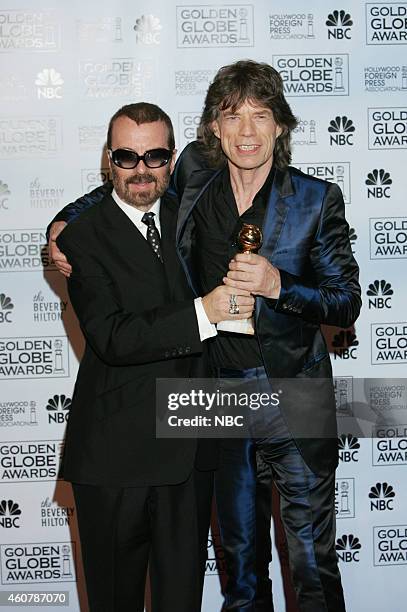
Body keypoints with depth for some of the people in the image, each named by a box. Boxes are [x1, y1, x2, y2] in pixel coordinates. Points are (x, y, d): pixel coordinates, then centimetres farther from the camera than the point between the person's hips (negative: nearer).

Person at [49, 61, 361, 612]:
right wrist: (65, 221, 4)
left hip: (295, 398, -3)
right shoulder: (195, 178, -1)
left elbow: (347, 304, -7)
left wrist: (278, 285, -24)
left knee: (313, 559, 7)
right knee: (240, 552, 19)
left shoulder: (317, 200, -9)